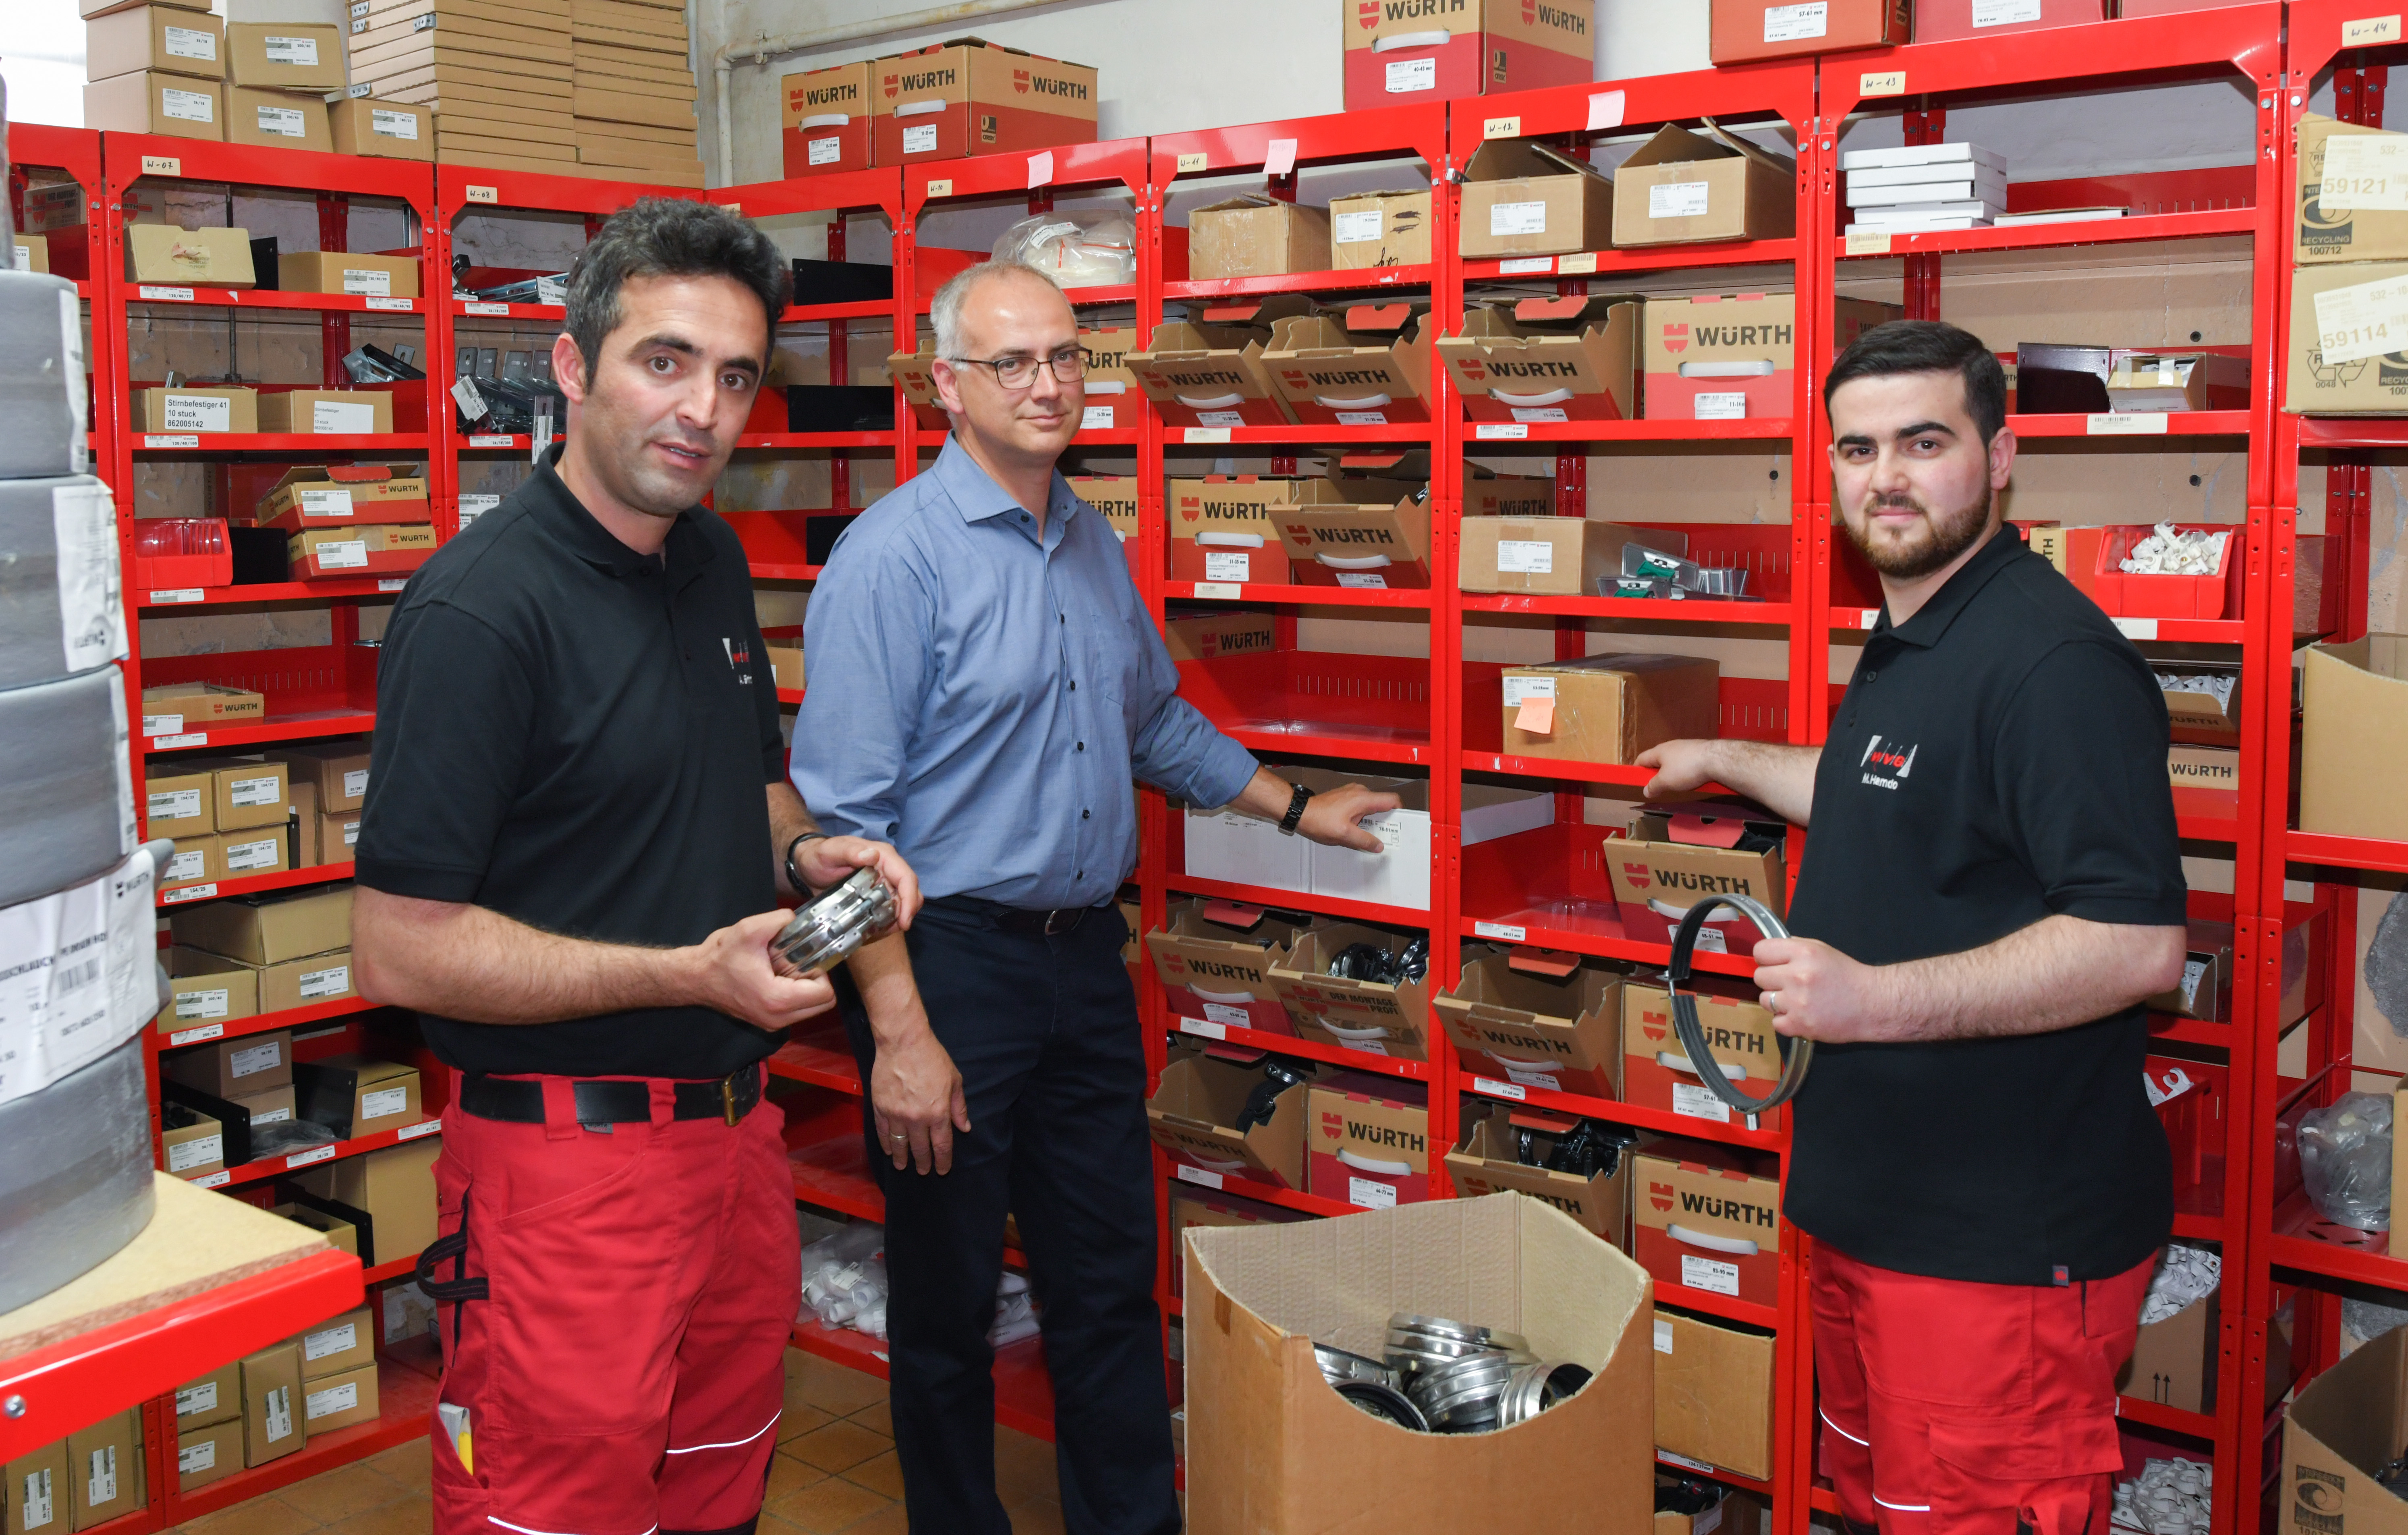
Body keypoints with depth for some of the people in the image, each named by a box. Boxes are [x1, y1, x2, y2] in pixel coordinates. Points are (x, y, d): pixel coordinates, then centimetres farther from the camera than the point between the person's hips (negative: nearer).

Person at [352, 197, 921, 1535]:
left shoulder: (712, 563, 8)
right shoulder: (480, 608, -18)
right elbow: (397, 948, -20)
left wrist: (805, 854, 1)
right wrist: (690, 975, -24)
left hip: (735, 1125, 8)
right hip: (569, 1159, -8)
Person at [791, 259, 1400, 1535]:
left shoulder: (1094, 546, 10)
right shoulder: (895, 556, -14)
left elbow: (1157, 721, 27)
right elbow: (846, 816, -17)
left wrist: (1297, 809, 27)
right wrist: (898, 1032, -21)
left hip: (1085, 956, 7)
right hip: (952, 961, -6)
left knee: (1112, 1285, 15)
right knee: (948, 1303, 9)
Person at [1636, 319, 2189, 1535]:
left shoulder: (2052, 658, -21)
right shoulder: (1907, 642, 13)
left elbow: (2138, 943, -27)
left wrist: (1873, 999, -28)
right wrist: (1729, 764, 40)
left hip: (2000, 1240, -10)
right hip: (1875, 1202, 10)